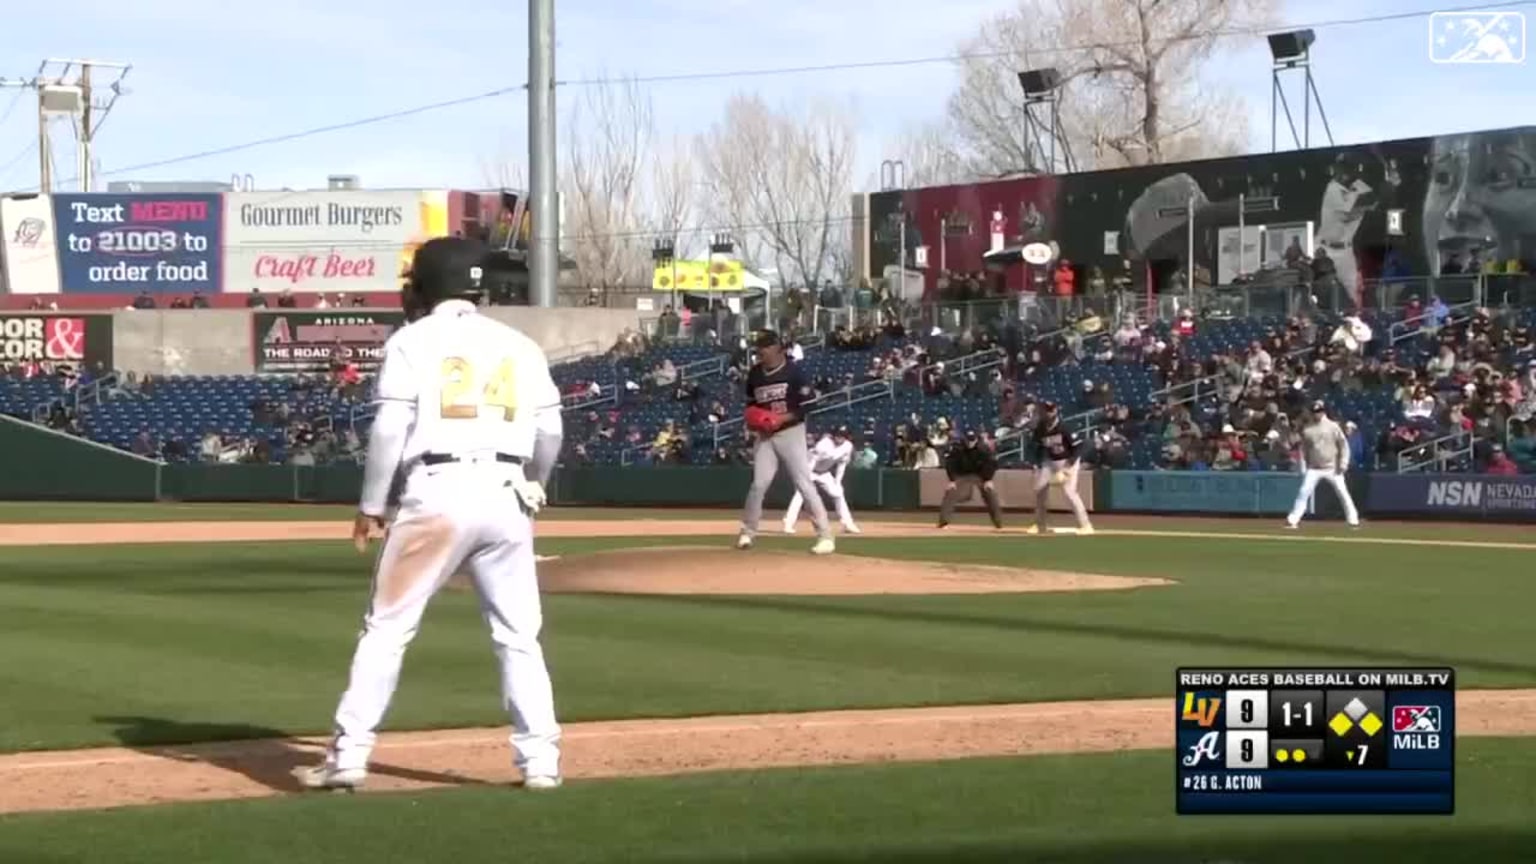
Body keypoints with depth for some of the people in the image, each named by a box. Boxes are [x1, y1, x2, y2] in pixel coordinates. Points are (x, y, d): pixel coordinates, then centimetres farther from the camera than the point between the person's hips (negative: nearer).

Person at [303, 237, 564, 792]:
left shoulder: (412, 341, 3)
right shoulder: (521, 346, 14)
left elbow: (390, 429, -5)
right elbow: (549, 433, 12)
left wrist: (372, 506, 2)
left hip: (435, 494, -3)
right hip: (504, 495, 3)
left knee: (386, 627, 2)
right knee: (518, 634, 11)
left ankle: (349, 753, 0)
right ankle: (539, 757, 7)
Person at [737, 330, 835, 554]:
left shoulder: (793, 371, -10)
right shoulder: (755, 374, 5)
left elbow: (807, 405, -10)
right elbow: (751, 405, 18)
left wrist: (782, 419, -20)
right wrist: (752, 420, -3)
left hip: (791, 433, -4)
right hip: (764, 435, 4)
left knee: (804, 483, -8)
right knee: (759, 483, -1)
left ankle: (825, 536, -6)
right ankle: (747, 532, 13)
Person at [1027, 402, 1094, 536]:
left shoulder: (1064, 429, -25)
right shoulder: (1040, 430, -7)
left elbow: (1077, 447, -21)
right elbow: (1039, 449, 7)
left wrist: (1068, 467, -27)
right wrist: (1038, 467, -5)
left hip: (1068, 461, -7)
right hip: (1051, 461, 7)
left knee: (1069, 491, -19)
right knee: (1039, 488, 6)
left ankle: (1085, 525, -13)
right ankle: (1039, 525, 22)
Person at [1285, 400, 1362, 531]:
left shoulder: (1332, 427, -3)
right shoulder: (1307, 429, 2)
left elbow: (1343, 444, -1)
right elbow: (1303, 448, 11)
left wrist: (1343, 463, -9)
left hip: (1332, 469, -1)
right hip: (1314, 469, 1)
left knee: (1343, 493, -2)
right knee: (1303, 493, -7)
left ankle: (1353, 520, 7)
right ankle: (1293, 520, -4)